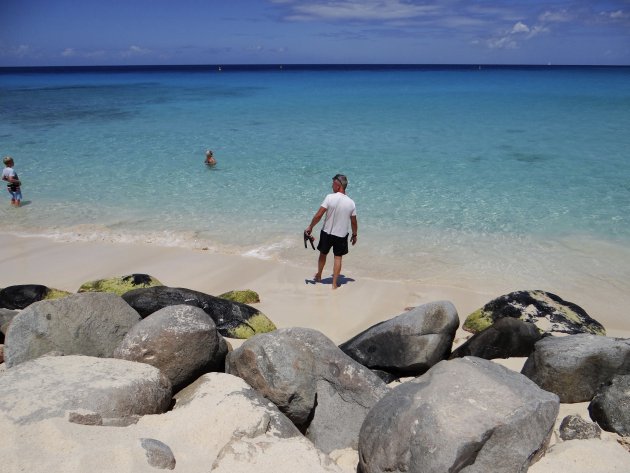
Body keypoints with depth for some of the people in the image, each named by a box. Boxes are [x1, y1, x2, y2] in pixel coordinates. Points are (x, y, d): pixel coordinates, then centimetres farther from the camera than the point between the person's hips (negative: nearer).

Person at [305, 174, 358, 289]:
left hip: (327, 232, -1)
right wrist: (354, 235, 14)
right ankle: (335, 283, 13)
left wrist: (310, 227, -6)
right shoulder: (351, 202, -8)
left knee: (323, 254, 21)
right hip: (341, 235, 1)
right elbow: (353, 222, -1)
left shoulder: (330, 197, -17)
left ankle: (318, 276, 40)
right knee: (338, 258, 12)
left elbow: (318, 215, -18)